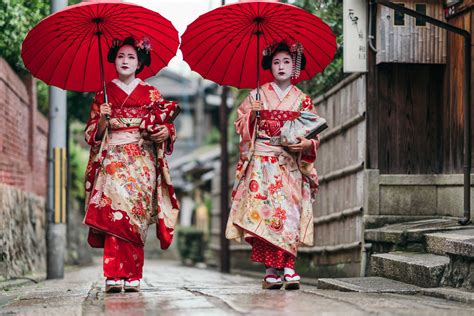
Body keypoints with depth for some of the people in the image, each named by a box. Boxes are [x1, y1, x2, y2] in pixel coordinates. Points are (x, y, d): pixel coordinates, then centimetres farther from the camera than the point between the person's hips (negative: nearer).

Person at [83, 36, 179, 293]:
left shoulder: (151, 94, 12)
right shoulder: (103, 95, 12)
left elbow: (166, 124, 11)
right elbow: (93, 134, 10)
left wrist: (165, 132, -11)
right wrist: (102, 119, -9)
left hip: (143, 161, 0)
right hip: (113, 159, 0)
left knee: (135, 215, -10)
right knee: (115, 209, -18)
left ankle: (132, 276, -7)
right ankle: (115, 274, -22)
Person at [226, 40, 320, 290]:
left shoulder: (303, 101, 11)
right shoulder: (257, 96, 9)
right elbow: (241, 126, 9)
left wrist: (307, 143, -12)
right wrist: (251, 114, -10)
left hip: (291, 165, 1)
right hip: (262, 163, -1)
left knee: (289, 213, -12)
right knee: (263, 212, -12)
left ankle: (288, 268, -14)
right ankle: (270, 270, -12)